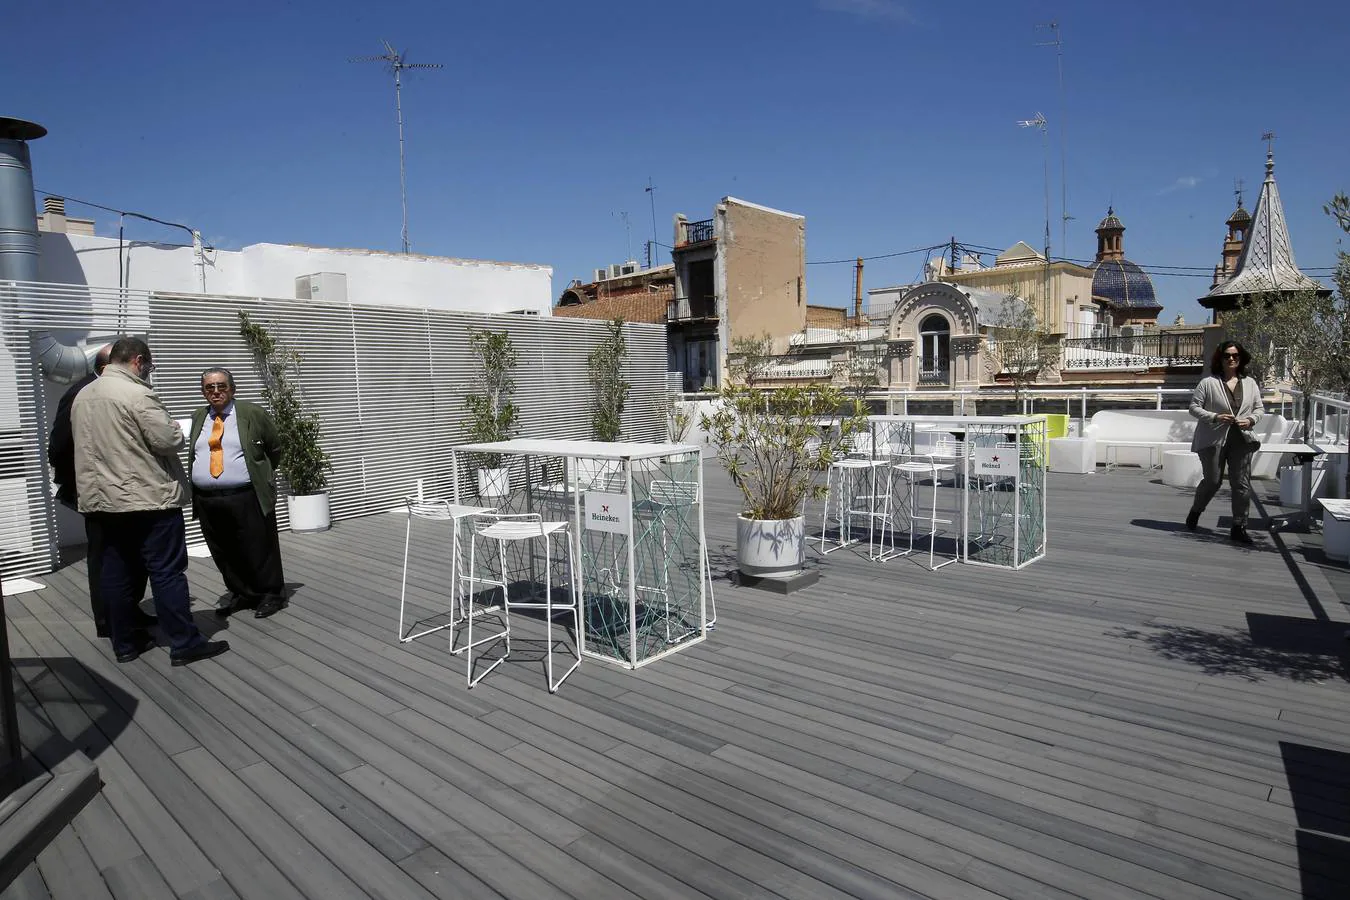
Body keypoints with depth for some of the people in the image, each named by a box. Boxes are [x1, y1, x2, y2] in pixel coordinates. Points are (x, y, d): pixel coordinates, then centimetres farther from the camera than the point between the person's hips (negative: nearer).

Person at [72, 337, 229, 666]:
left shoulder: (82, 396, 12)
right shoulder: (137, 393, -15)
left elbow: (89, 444, 20)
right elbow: (169, 439, -17)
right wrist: (176, 428, 3)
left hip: (102, 498, 8)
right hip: (148, 498, -8)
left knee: (116, 572, 12)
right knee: (167, 571, -4)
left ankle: (125, 642, 20)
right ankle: (184, 644, -1)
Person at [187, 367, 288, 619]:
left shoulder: (253, 413, -2)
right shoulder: (197, 419, 11)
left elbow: (274, 448, 9)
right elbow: (194, 455, 23)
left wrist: (261, 475, 18)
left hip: (246, 498, -5)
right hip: (207, 501, 5)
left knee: (259, 550, 2)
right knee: (223, 553, 11)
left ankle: (271, 595, 16)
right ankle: (242, 595, 25)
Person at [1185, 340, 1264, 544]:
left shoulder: (1250, 383, 9)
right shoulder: (1208, 382, -4)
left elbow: (1260, 408, 14)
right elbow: (1194, 407, -5)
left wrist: (1250, 420, -7)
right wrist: (1215, 417, -18)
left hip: (1241, 439, 4)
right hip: (1214, 439, -4)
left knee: (1242, 484, 1)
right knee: (1212, 481, 1)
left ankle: (1239, 527, 9)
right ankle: (1195, 512, 29)